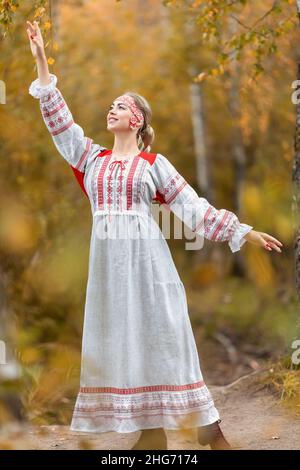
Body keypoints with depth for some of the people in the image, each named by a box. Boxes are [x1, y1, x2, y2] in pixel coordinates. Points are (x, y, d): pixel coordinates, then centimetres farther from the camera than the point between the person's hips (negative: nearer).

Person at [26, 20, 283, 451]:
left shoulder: (154, 163, 5)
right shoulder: (92, 157, 14)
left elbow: (193, 206, 4)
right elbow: (58, 121, 9)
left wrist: (244, 232, -1)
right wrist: (41, 62, 4)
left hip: (147, 259, -3)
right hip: (107, 263, 4)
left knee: (159, 339, -5)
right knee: (121, 343, 1)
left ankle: (210, 430, 0)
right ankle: (152, 431, 7)